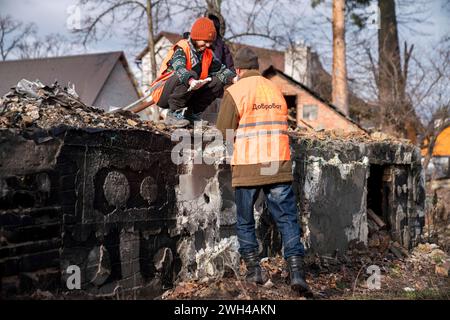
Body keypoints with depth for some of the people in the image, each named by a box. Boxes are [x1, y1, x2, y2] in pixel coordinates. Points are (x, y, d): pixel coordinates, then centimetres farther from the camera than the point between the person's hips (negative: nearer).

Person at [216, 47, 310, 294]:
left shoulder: (235, 92, -3)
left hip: (247, 167, -3)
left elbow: (223, 132, -5)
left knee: (245, 221, 13)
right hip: (279, 165, 3)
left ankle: (254, 270, 15)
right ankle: (296, 272, -5)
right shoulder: (275, 89, 13)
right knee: (287, 218, 4)